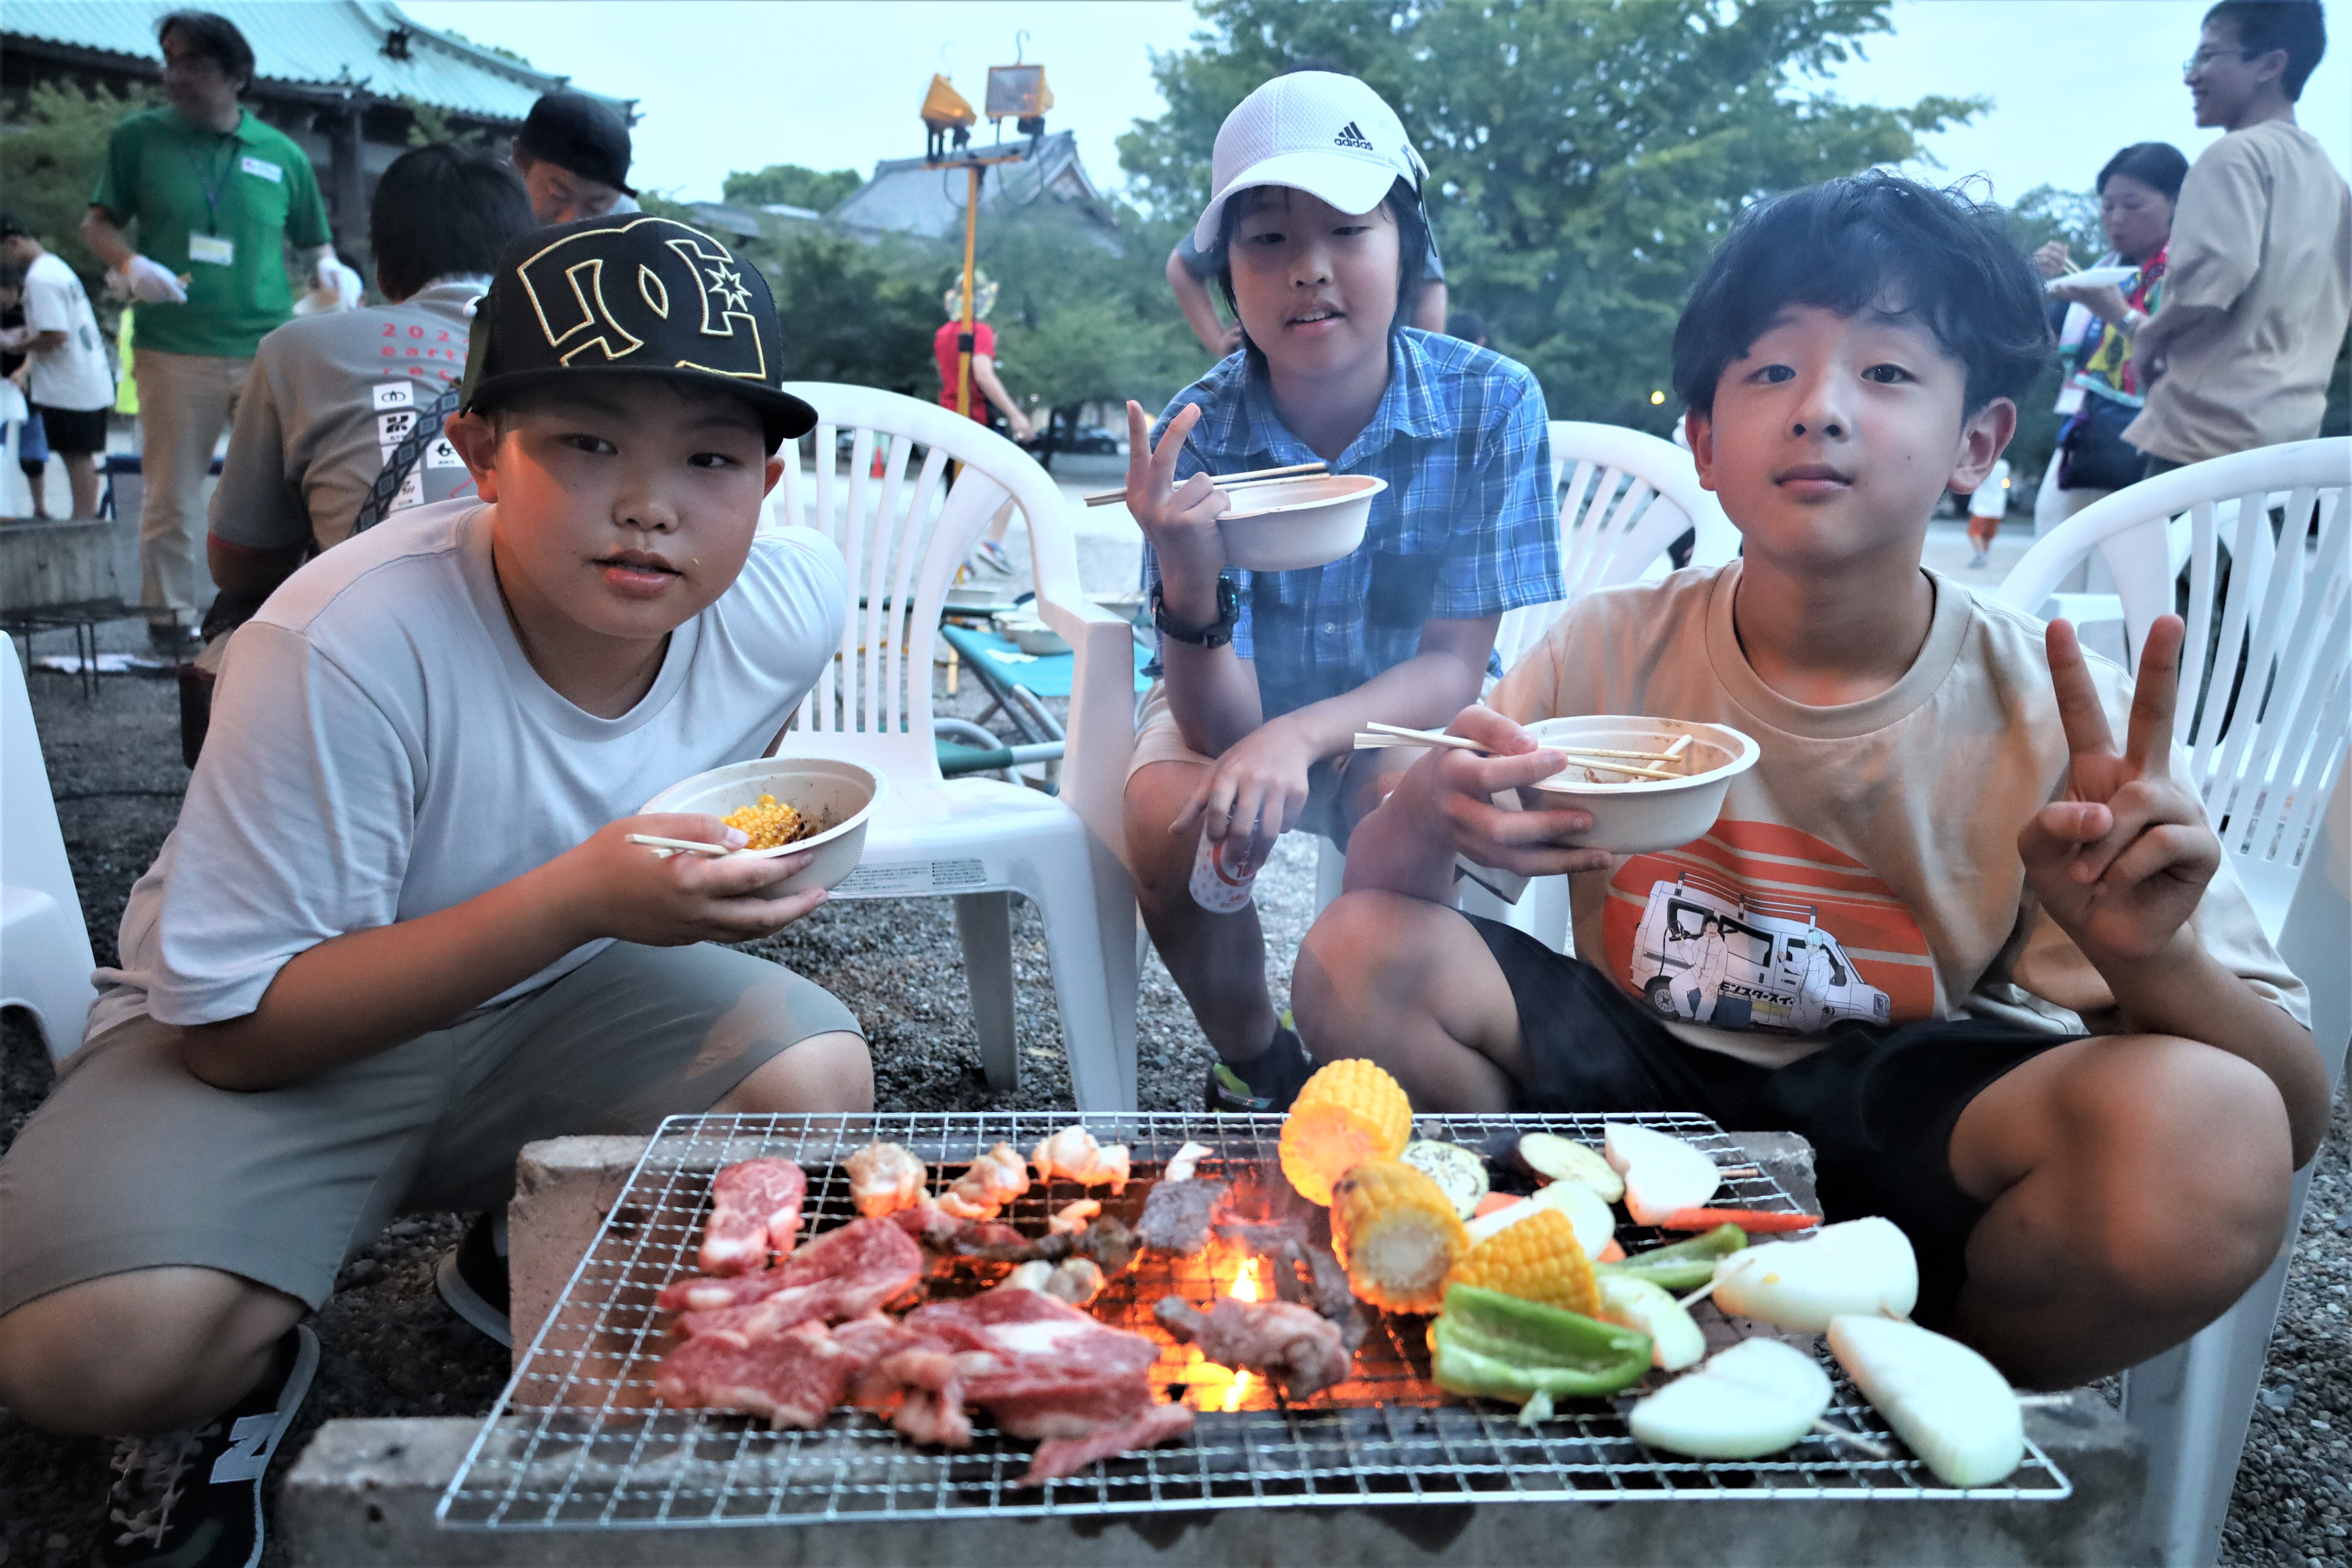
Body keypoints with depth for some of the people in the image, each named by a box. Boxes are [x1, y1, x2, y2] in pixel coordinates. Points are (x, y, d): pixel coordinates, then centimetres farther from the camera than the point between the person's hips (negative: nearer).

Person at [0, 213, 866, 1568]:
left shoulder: (795, 599, -15)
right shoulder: (349, 648, -31)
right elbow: (236, 1028, -25)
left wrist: (728, 870, -5)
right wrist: (578, 900, -35)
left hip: (556, 999, 4)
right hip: (265, 1043, -3)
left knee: (817, 1078, -22)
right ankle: (257, 1360, 10)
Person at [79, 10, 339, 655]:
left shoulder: (281, 153, 8)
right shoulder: (140, 137, 7)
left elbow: (314, 241, 18)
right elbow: (97, 221, 11)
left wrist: (327, 271, -5)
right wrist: (129, 263, -10)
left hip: (268, 351, 1)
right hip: (175, 351, -1)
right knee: (170, 496, 3)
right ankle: (170, 619, 15)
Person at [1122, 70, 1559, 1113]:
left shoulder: (1491, 405, -21)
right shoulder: (1196, 438, -21)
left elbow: (1455, 669, -19)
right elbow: (1219, 724, -25)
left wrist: (1299, 736, -38)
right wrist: (1189, 583, -45)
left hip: (1409, 713, 0)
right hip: (1241, 706, 1)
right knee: (1172, 820, -29)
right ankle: (1255, 1066, 1)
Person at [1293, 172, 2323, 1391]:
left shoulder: (2058, 718, -9)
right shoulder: (1610, 652, -5)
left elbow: (2296, 1115, -9)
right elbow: (1374, 879, -4)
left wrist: (2150, 960, -32)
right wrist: (1431, 816, -28)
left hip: (1910, 1129, -1)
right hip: (1648, 1082, 2)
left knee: (2205, 1132, -31)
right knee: (1359, 955, -19)